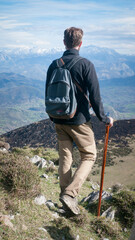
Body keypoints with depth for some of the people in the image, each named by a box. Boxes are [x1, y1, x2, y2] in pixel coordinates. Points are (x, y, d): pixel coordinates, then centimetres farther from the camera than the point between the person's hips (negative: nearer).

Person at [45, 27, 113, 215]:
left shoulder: (54, 65, 3)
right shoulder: (86, 65, -12)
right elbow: (95, 96, -13)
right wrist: (104, 119, 1)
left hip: (59, 122, 5)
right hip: (79, 121, -5)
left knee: (65, 158, 16)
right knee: (89, 156, 10)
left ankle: (65, 194, 26)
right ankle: (70, 194, -2)